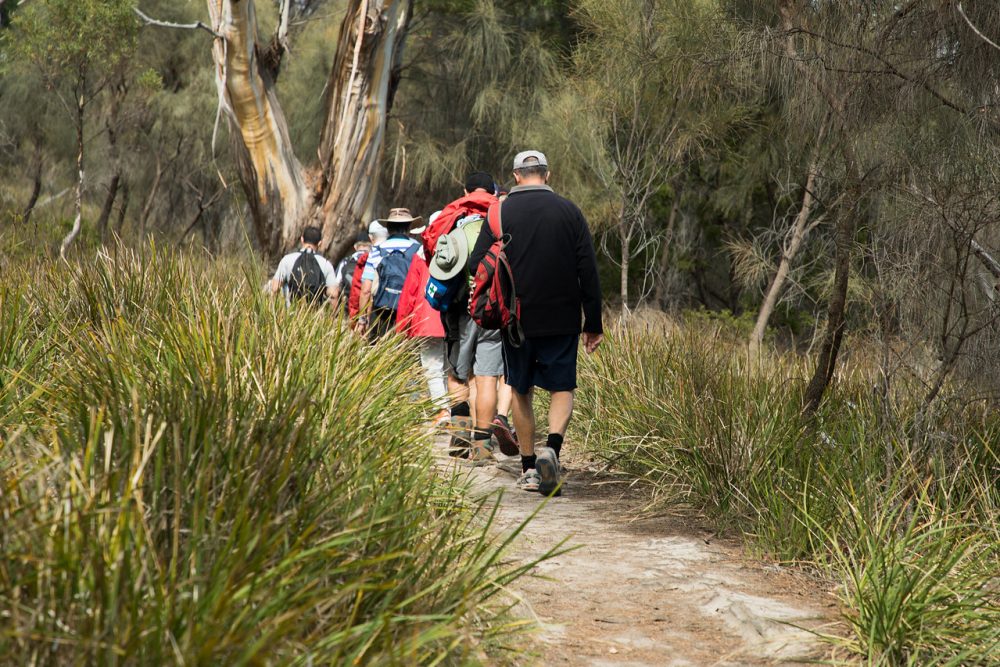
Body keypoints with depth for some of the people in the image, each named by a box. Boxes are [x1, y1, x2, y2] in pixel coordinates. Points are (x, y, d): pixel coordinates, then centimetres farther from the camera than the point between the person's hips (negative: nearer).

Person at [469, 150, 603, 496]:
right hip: (563, 320, 0)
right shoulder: (568, 211, 0)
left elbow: (477, 266, -3)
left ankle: (528, 468, 16)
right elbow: (588, 271, 0)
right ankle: (552, 446, -18)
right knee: (562, 388, 8)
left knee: (521, 391, 13)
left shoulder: (500, 212, -2)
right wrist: (593, 323, 5)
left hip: (516, 320, 0)